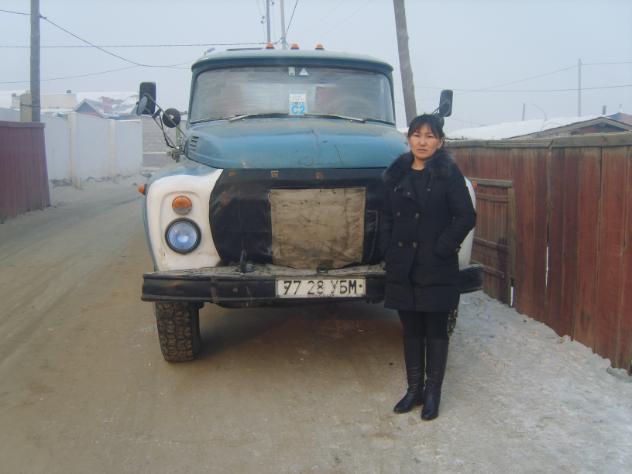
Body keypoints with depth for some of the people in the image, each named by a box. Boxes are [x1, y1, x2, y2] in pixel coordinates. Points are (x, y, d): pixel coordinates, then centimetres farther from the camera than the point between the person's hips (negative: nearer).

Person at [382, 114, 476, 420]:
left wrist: (441, 249, -14)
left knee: (435, 330, 7)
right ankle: (414, 389, 25)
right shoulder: (396, 174, 7)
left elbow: (466, 217, -10)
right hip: (402, 266, 5)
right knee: (411, 330, 13)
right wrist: (389, 252, 3)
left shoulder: (448, 173, -7)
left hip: (436, 268, -4)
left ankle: (433, 393, 18)